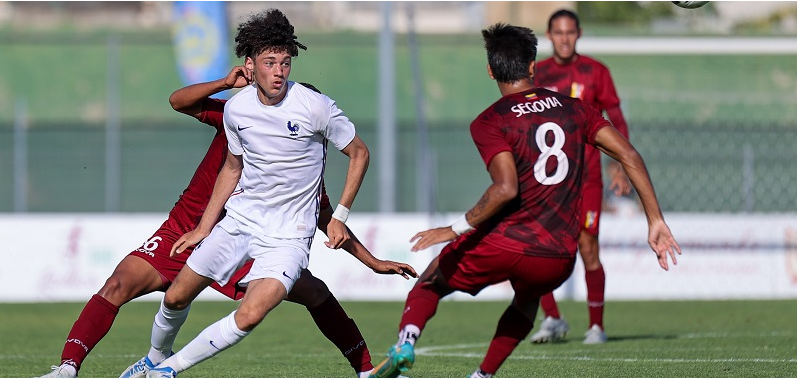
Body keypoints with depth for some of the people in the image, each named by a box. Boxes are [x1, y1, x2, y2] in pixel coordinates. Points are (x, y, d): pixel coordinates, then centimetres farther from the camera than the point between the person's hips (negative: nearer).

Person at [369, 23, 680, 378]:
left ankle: (406, 341, -6)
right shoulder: (573, 109, 10)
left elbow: (506, 188, -19)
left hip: (504, 245, -4)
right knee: (527, 299, 37)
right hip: (558, 260, 4)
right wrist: (656, 221, 7)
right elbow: (629, 155, 4)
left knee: (432, 281, 21)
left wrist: (457, 229, -11)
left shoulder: (489, 122, -4)